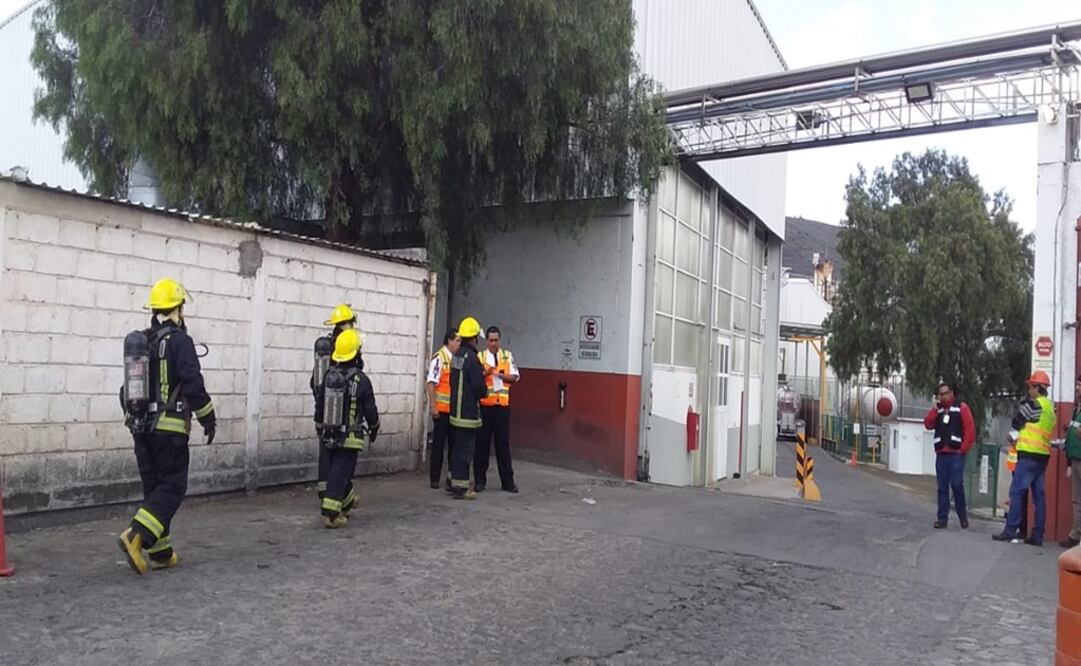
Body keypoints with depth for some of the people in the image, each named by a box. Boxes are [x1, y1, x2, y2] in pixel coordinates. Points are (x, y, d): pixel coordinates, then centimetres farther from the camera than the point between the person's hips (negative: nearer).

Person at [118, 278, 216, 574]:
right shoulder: (179, 340, -11)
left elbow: (128, 386, 18)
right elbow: (193, 384, -17)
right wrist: (208, 418, -8)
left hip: (142, 426, 8)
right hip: (169, 426, -7)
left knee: (154, 487, 12)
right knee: (172, 486, -1)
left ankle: (161, 553, 15)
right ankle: (136, 535, -17)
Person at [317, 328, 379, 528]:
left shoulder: (328, 376, -1)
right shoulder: (361, 380, -14)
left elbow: (322, 402, 10)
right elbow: (370, 409, -6)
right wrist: (374, 429, 12)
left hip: (329, 435, 5)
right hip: (349, 438, -5)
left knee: (337, 471, 20)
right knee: (340, 474, -2)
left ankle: (348, 501, 39)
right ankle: (331, 514, -4)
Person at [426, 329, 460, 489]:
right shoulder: (439, 357, -10)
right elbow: (431, 383, -15)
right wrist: (433, 405, -18)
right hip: (441, 408, -6)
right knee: (438, 443, 3)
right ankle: (434, 478, 13)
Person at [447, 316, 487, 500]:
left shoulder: (457, 355, 8)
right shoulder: (472, 358, -20)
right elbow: (479, 386, -21)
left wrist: (480, 374, 14)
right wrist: (484, 391, 0)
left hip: (456, 410, 9)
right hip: (468, 412, -9)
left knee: (457, 447, 18)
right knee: (465, 449, -3)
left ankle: (454, 481, 28)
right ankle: (461, 487, 2)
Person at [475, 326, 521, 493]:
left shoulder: (508, 356, 8)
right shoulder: (480, 357, 3)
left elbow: (515, 377, 3)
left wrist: (500, 374, -11)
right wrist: (485, 373, -22)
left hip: (502, 405, 1)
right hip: (484, 405, -1)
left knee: (503, 443, 5)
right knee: (482, 443, 4)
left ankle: (507, 481, 12)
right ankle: (479, 480, 14)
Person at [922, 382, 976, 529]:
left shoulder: (961, 408, 1)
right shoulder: (937, 409, 15)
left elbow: (970, 429, -4)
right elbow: (928, 425, 3)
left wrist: (963, 449, -9)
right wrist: (935, 409, -4)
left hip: (956, 453, -4)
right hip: (941, 454, 4)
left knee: (957, 484, -8)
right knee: (942, 487, 3)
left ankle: (962, 515, 13)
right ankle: (942, 518, 6)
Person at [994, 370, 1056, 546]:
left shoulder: (1034, 404, -10)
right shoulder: (1050, 408, 17)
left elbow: (1016, 422, -3)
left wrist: (1014, 435, 16)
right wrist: (1019, 436, 8)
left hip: (1030, 455, -9)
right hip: (1043, 455, 9)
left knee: (1016, 492, -7)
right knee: (1039, 496, 8)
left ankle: (1010, 531, -8)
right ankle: (1037, 535, 10)